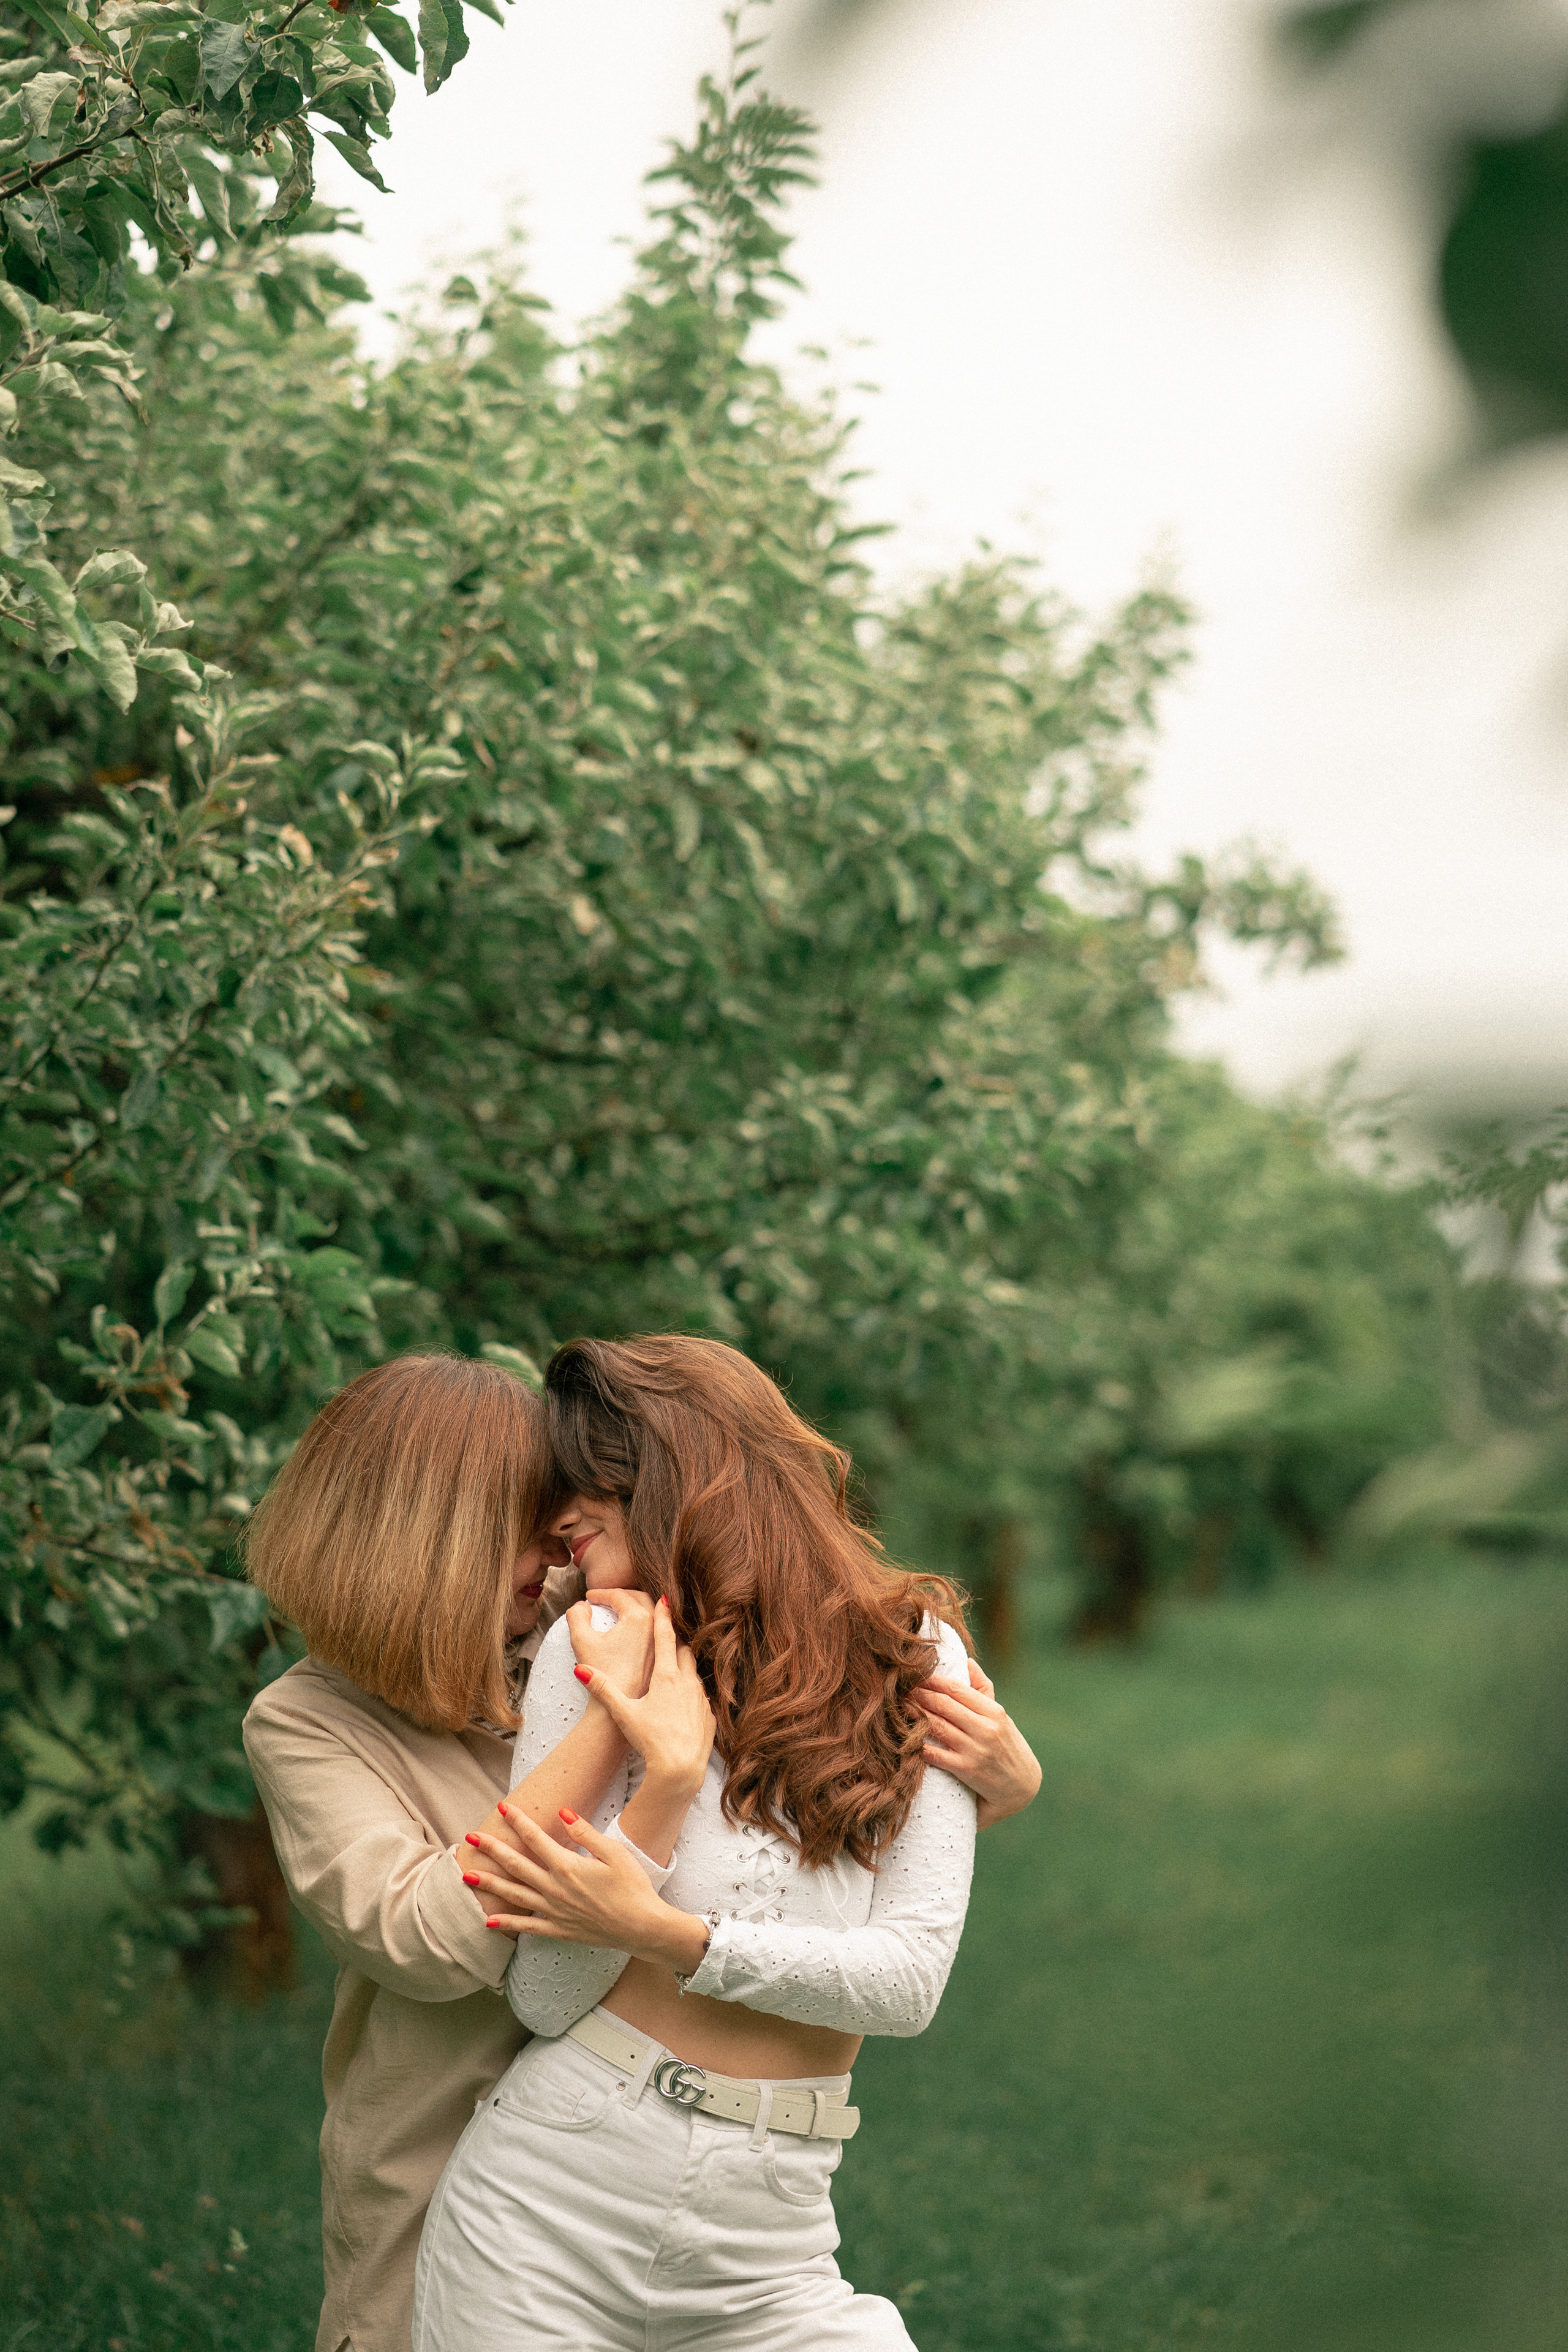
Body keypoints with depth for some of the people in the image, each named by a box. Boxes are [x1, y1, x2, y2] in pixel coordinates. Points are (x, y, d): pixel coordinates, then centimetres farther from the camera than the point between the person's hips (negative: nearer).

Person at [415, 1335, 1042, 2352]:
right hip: (547, 2199, 0)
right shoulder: (597, 1651, -1)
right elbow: (546, 1998, -6)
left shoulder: (913, 1657, 1)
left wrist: (665, 1936, -17)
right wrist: (665, 1777, -15)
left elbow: (912, 1976, -8)